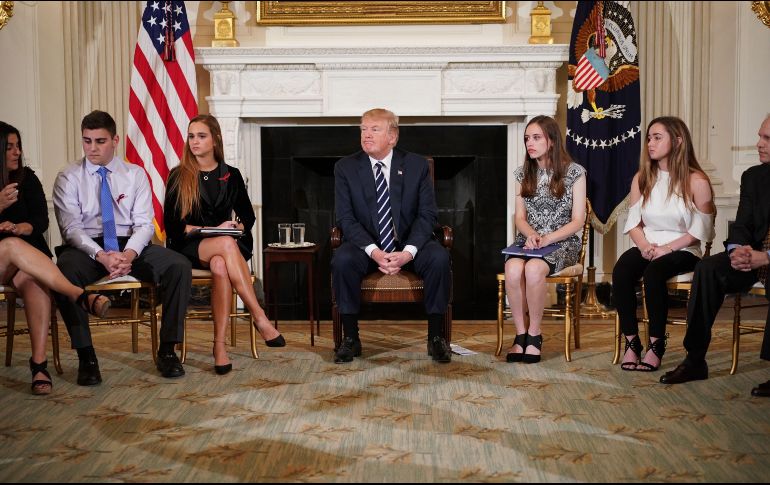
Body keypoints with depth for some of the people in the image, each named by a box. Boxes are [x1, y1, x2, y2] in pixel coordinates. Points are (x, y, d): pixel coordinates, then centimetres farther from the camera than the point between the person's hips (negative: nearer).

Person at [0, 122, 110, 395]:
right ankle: (79, 295, -47)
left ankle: (39, 363, -41)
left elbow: (41, 221, 4)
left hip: (28, 255, 2)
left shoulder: (26, 178, 10)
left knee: (34, 283, -34)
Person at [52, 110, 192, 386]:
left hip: (132, 247, 2)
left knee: (180, 266, -25)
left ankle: (167, 350, -16)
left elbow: (144, 223, 2)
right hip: (86, 248, -2)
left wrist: (129, 254, -19)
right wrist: (101, 256, -24)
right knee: (65, 270, -37)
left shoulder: (135, 175, 10)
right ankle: (86, 357, -27)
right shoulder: (68, 178, 6)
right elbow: (71, 227, -5)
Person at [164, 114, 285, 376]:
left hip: (222, 248, 2)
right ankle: (259, 316, -40)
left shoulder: (231, 175, 12)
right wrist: (213, 231, -11)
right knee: (226, 244, -38)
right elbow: (172, 224, -1)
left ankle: (220, 345, -40)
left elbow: (248, 216, 18)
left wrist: (237, 227, -6)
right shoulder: (178, 176, 5)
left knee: (220, 266, -38)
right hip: (188, 248, -2)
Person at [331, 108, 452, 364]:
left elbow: (427, 215, -4)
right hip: (367, 246, 0)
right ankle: (350, 338, -18)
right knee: (342, 259, -31)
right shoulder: (345, 168, 0)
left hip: (409, 246, 0)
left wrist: (408, 251, -21)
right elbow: (346, 218, -6)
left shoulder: (417, 165, 1)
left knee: (439, 258, -29)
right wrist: (373, 251, -23)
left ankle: (436, 336, -15)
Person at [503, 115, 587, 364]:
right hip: (528, 240, 3)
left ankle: (534, 334, -19)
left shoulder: (574, 172, 0)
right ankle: (521, 334, -19)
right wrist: (531, 234, -13)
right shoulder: (523, 174, 12)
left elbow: (577, 221, -3)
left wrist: (547, 239, -17)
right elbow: (520, 217, 10)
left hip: (561, 242, -3)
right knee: (513, 269, -33)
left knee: (533, 269, -36)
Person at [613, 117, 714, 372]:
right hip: (647, 247, 4)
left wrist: (666, 248, -15)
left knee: (653, 273, -35)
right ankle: (631, 342, -21)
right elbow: (633, 221, 9)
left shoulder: (696, 181, -4)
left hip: (682, 250, -4)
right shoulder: (641, 178, 11)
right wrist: (645, 246, -10)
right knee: (621, 271, -28)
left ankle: (656, 346, -23)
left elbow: (700, 230, -6)